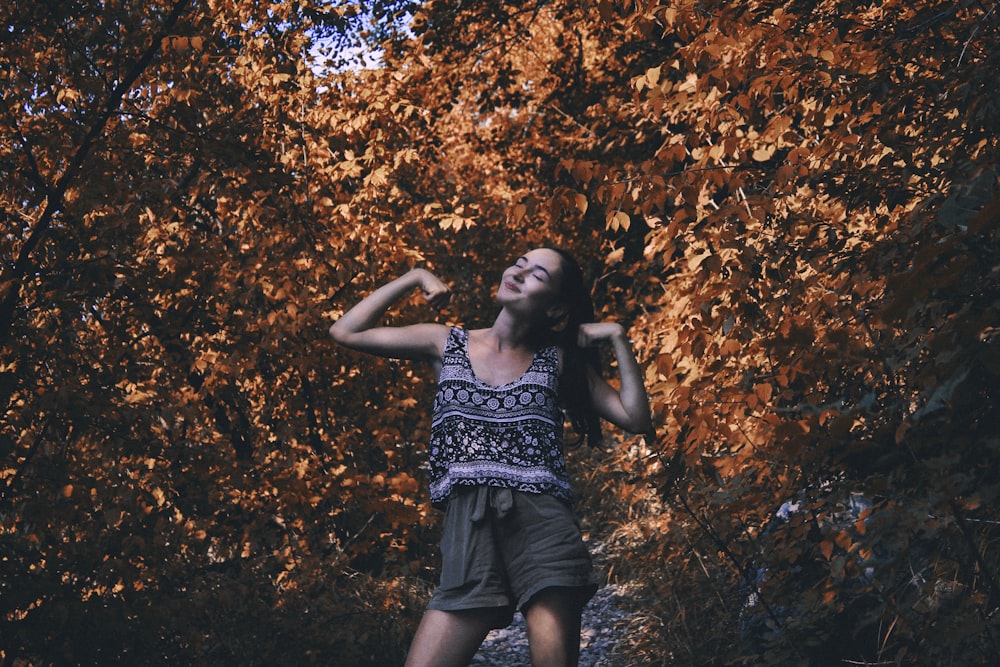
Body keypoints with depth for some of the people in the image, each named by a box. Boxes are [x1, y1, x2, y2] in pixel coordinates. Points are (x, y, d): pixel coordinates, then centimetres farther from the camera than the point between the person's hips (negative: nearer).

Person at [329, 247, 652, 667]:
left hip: (543, 519, 0)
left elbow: (635, 419, 10)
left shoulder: (558, 359, 15)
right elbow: (345, 332, 15)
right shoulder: (447, 345, 17)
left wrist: (617, 338, 6)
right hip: (468, 524, 1)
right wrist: (413, 278, 16)